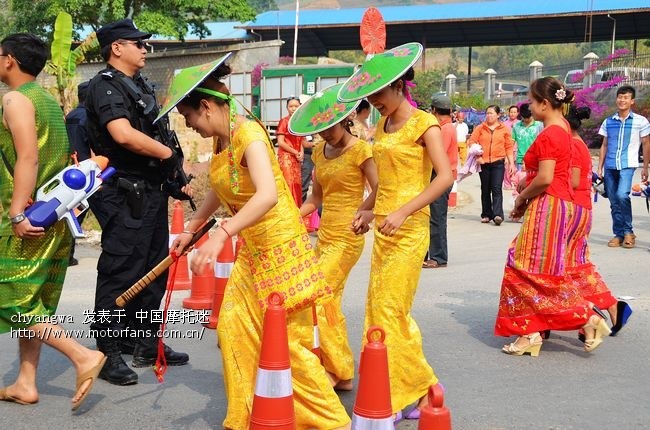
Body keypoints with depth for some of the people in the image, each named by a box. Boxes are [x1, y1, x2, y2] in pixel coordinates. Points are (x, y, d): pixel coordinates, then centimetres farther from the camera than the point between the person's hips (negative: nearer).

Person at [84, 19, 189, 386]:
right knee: (120, 273, -5)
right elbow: (124, 134, -26)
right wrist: (169, 154, -15)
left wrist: (171, 177, 14)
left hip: (152, 190, 10)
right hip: (127, 194, -10)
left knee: (154, 269, 14)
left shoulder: (141, 86, 19)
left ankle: (147, 345, 25)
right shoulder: (106, 86, -10)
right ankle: (109, 354, 3)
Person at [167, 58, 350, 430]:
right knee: (233, 330, 7)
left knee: (287, 343, -4)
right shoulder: (220, 140, 6)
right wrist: (191, 229, 28)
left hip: (280, 248, -8)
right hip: (251, 252, 8)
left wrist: (221, 235, -45)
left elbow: (268, 195, -37)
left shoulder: (247, 133, -21)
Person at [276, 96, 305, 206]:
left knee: (297, 184, 6)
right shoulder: (284, 121, -7)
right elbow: (280, 142, -12)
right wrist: (295, 153, -9)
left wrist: (301, 153, -1)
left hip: (297, 158, 6)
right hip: (286, 156, -6)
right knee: (288, 182, -11)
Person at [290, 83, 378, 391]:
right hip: (325, 234, 8)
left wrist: (364, 213, -27)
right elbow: (316, 197, 14)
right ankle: (342, 374, 19)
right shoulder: (320, 152, 11)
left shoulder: (360, 150, -10)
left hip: (347, 237, -8)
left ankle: (336, 370, -1)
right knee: (329, 303, 10)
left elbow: (379, 192, -12)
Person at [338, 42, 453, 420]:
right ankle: (415, 389, 17)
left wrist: (402, 212, -24)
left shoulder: (423, 124, -9)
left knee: (389, 310, -9)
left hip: (409, 229, -8)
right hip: (383, 228, 8)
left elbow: (445, 177, -18)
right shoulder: (383, 126, 14)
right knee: (379, 308, 7)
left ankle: (401, 396, 3)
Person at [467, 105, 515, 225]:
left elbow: (509, 147, 6)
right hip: (483, 163, 2)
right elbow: (472, 141, 3)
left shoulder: (504, 129, 5)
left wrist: (511, 163, 2)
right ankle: (486, 215, 16)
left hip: (498, 162, -2)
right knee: (485, 190, 9)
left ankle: (498, 215, -17)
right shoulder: (480, 128, 7)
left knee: (497, 189, -11)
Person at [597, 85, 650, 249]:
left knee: (622, 195, -23)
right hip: (610, 167, 4)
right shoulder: (608, 122, 10)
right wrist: (600, 168, 9)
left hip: (627, 165, -4)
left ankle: (628, 231, -7)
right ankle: (618, 234, 15)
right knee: (614, 202, 6)